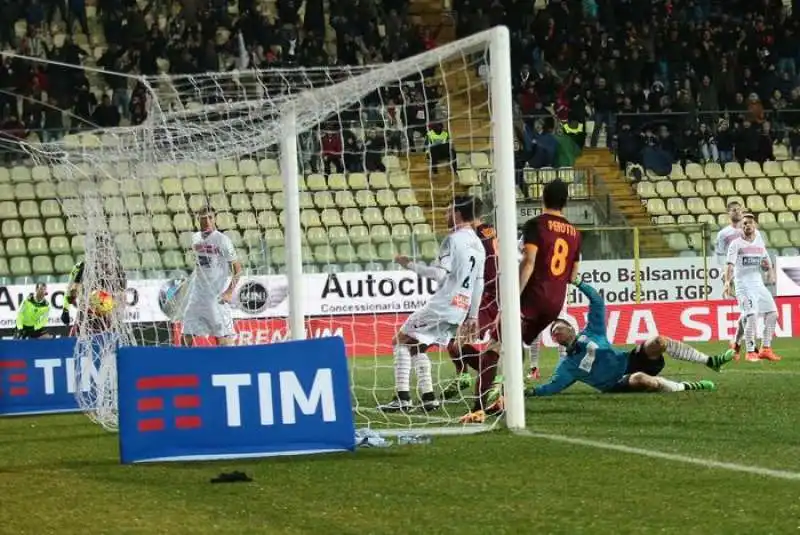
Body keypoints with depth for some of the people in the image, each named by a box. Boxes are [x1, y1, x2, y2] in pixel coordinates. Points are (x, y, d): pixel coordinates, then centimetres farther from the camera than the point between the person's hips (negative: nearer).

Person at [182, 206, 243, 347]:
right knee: (187, 334, 8)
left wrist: (230, 292, -19)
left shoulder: (222, 240, -11)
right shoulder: (195, 238, 7)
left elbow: (237, 268, -10)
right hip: (197, 294, 6)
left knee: (223, 335, -11)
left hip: (217, 294, -6)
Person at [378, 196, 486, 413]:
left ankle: (402, 398, -11)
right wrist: (473, 316, 22)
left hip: (442, 304, -8)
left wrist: (410, 265, -9)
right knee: (417, 346, 19)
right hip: (461, 311, 8)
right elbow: (478, 284, 18)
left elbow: (440, 274, -19)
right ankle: (429, 398, 11)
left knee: (401, 341, -1)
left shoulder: (453, 240, -11)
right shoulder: (479, 245, 15)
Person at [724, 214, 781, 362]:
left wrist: (768, 267, -5)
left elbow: (767, 264, 21)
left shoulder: (760, 243, 14)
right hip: (743, 285, -6)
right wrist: (727, 282, -32)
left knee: (772, 313, 4)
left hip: (758, 283, 6)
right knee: (751, 316, -18)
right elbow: (730, 265, -16)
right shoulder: (736, 244, -4)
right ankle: (750, 352, -13)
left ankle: (765, 349, 14)